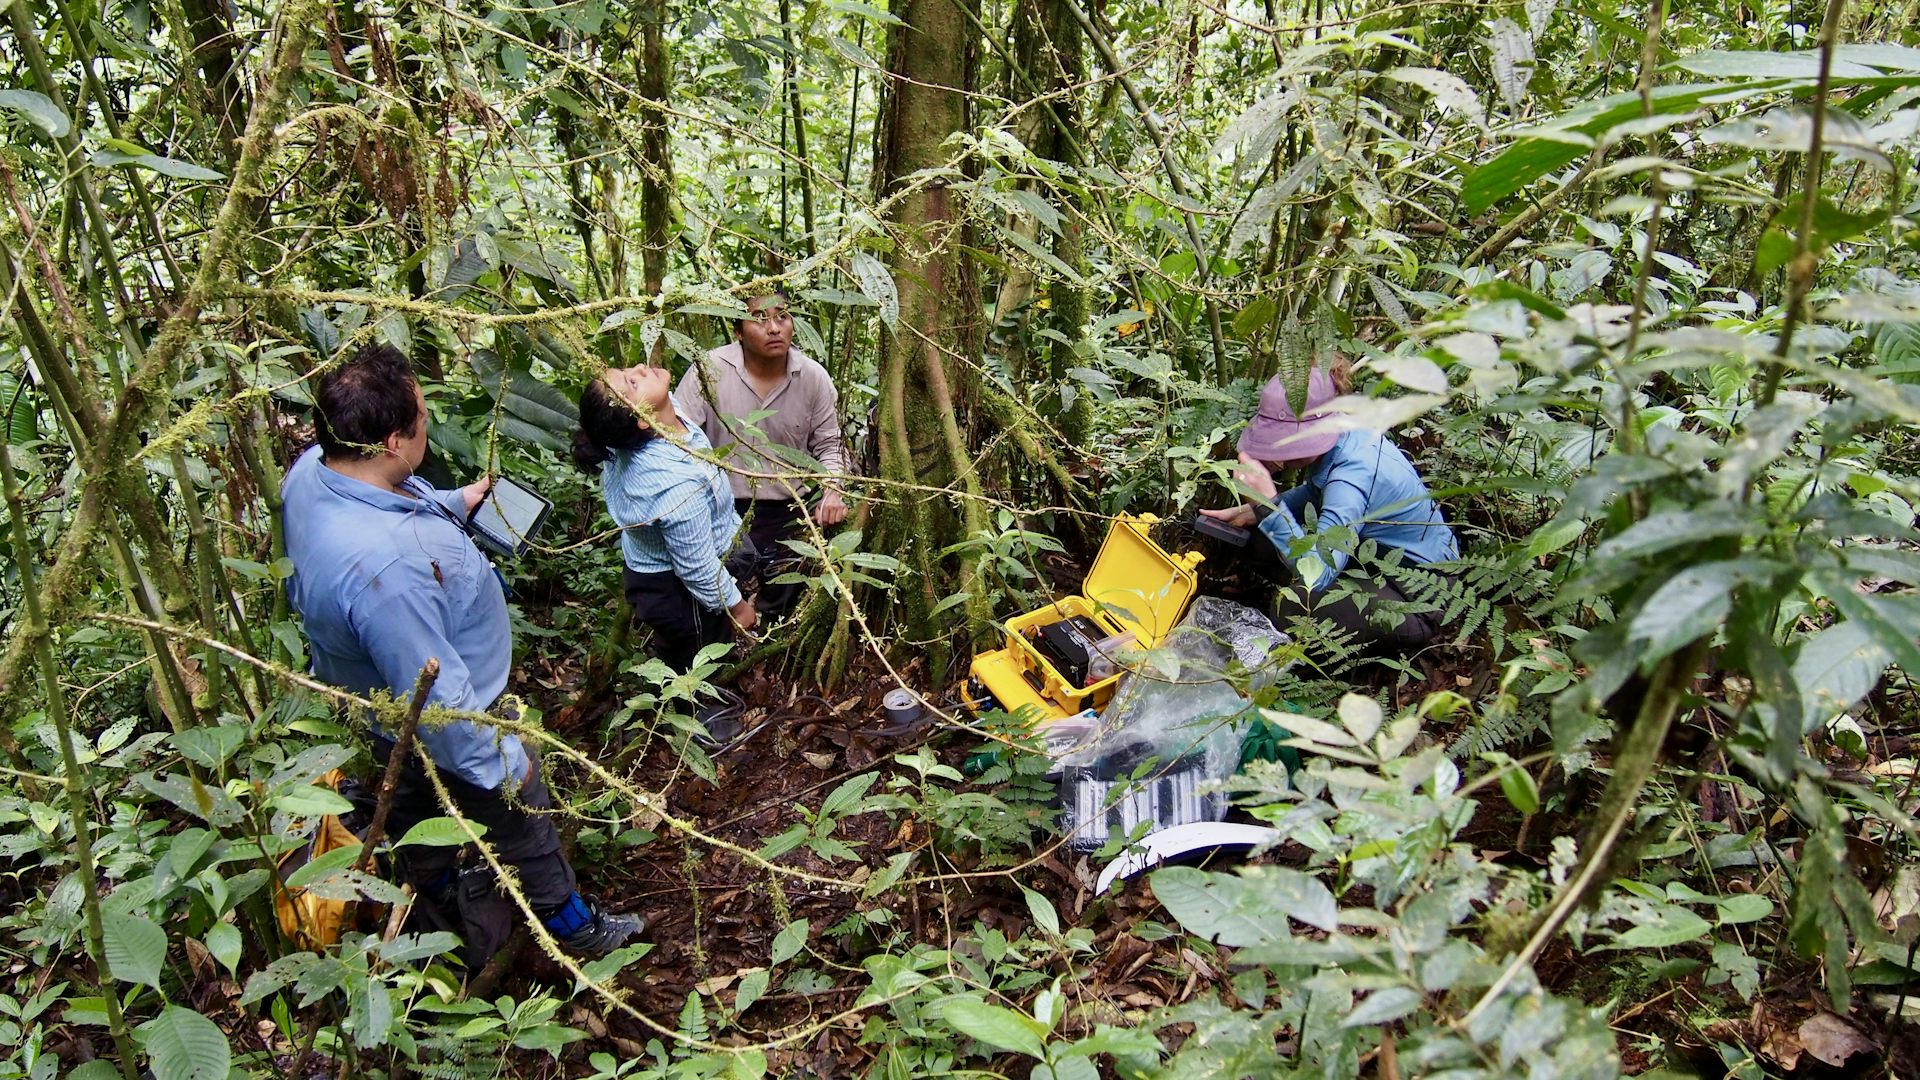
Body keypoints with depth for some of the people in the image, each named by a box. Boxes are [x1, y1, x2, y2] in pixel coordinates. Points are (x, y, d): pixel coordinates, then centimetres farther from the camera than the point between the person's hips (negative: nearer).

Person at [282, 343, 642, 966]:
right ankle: (573, 929, 44)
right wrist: (501, 765, -22)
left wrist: (458, 503, 18)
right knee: (520, 820, 18)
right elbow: (437, 697, -35)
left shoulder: (312, 471, -17)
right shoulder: (382, 565, -46)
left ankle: (438, 898, 60)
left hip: (382, 705, 8)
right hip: (443, 729, -8)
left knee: (417, 808, 32)